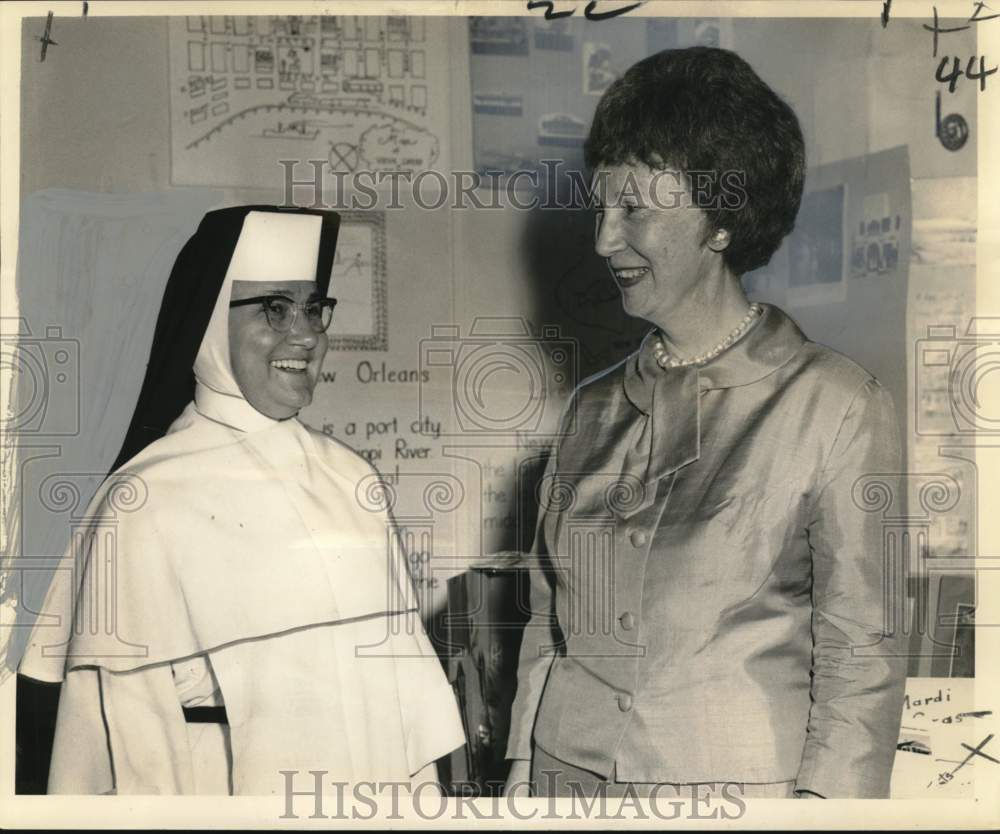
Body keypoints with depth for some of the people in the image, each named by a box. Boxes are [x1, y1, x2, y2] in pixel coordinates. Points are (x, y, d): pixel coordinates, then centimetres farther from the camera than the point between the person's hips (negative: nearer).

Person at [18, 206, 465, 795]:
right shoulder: (146, 501, -15)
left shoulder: (352, 481, 0)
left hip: (374, 773, 5)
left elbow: (398, 649, 5)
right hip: (238, 788, -4)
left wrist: (422, 783, 4)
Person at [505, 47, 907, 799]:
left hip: (740, 780, -4)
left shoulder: (835, 404, -9)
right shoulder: (596, 406, 6)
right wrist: (521, 775, 7)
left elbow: (861, 658, -9)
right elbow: (548, 623, 9)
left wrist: (823, 796, -15)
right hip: (567, 771, 4)